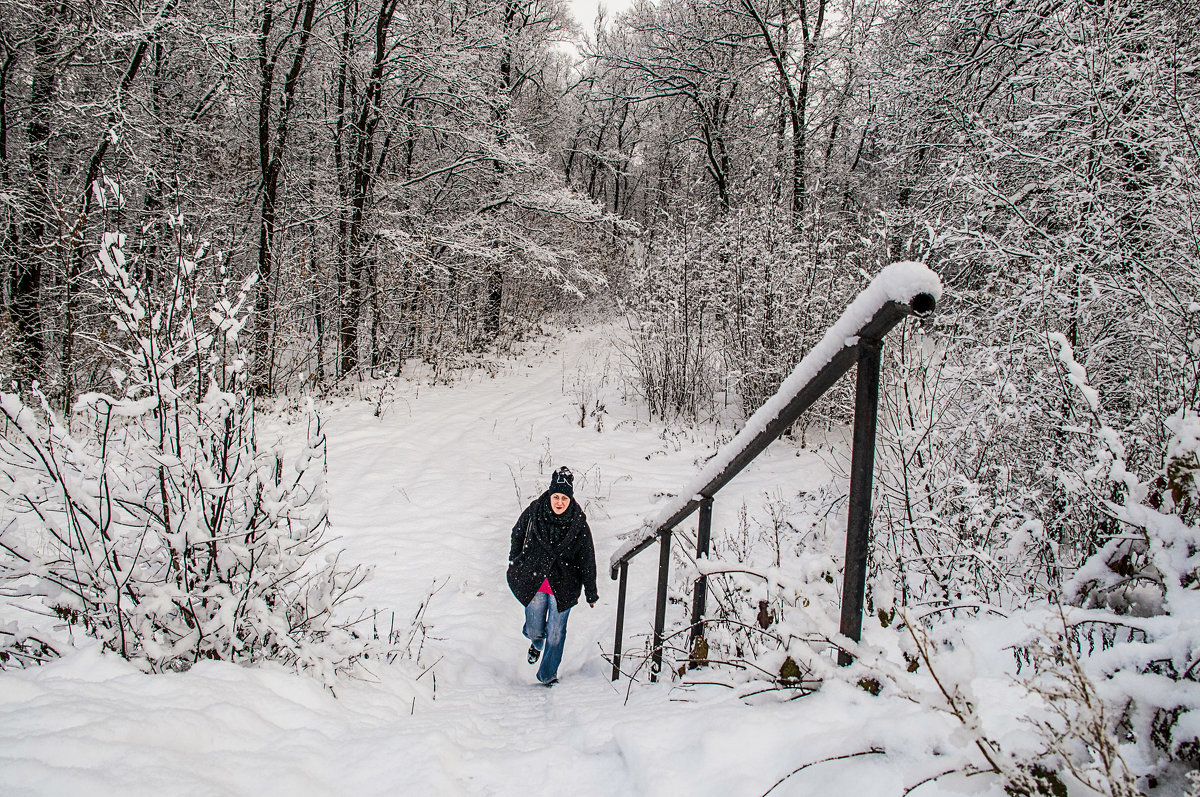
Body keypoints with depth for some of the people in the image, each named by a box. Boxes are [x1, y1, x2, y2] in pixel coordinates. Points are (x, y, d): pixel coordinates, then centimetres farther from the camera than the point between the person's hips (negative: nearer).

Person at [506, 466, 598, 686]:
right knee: (535, 631, 9)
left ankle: (548, 674, 29)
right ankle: (536, 643, 48)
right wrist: (514, 565, 12)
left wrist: (591, 593, 0)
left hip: (563, 585, -1)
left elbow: (587, 560, -5)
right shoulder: (533, 513, -11)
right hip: (533, 581, 1)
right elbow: (517, 535, 9)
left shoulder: (578, 523, -13)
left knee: (556, 633, 6)